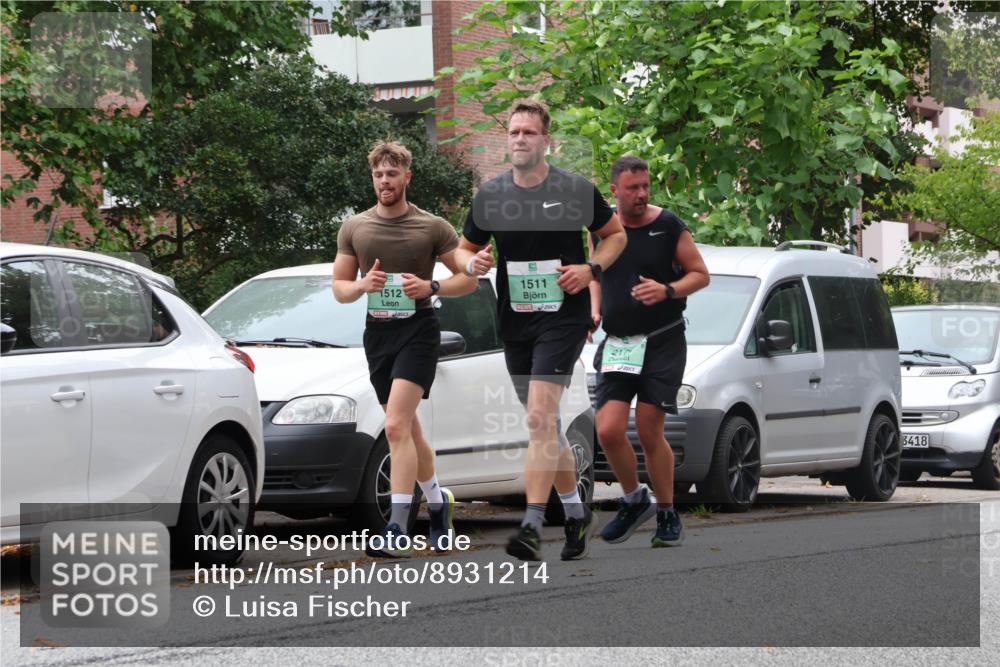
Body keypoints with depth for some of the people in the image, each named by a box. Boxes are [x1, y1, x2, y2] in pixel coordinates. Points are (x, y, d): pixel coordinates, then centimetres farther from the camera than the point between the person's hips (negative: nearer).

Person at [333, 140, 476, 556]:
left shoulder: (433, 227, -1)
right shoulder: (354, 229, 8)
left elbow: (468, 279, 3)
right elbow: (339, 288, 12)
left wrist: (431, 287, -15)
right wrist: (363, 285, -10)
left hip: (418, 330, -5)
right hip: (377, 332, 5)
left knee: (397, 426, -19)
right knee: (408, 429, 14)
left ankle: (398, 529, -23)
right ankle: (437, 501, 36)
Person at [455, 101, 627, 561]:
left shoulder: (575, 190, -4)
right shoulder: (490, 196, 5)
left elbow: (616, 234, 10)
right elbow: (465, 248, 16)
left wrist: (591, 269, -8)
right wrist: (472, 263, -8)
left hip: (563, 315, -5)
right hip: (514, 320, 5)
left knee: (540, 416, -18)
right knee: (544, 422, 13)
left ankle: (532, 526, -24)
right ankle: (576, 513, 29)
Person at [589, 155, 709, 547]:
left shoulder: (667, 226, -3)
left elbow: (700, 274, 1)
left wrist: (668, 290, -17)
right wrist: (594, 310, 5)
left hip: (662, 342, -3)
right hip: (617, 344, 3)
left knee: (649, 432, -6)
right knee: (608, 431, -10)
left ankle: (667, 514, 11)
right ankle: (634, 499, 14)